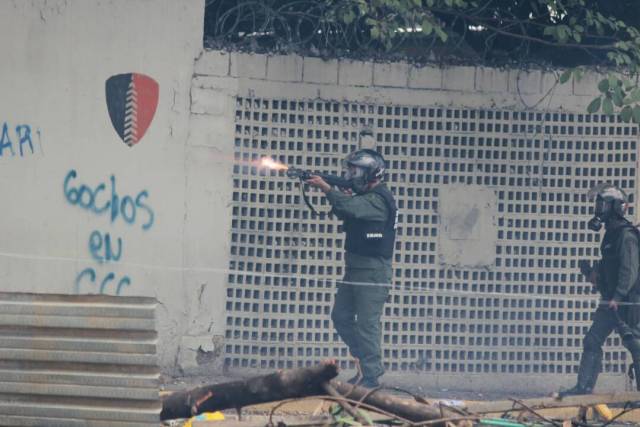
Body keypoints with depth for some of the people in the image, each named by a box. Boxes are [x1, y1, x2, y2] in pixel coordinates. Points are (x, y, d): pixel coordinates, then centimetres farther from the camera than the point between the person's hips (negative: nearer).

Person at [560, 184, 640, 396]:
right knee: (592, 341, 7)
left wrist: (618, 297, -28)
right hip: (611, 301, 10)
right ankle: (584, 386, 9)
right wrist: (591, 271, 8)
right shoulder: (611, 235, 17)